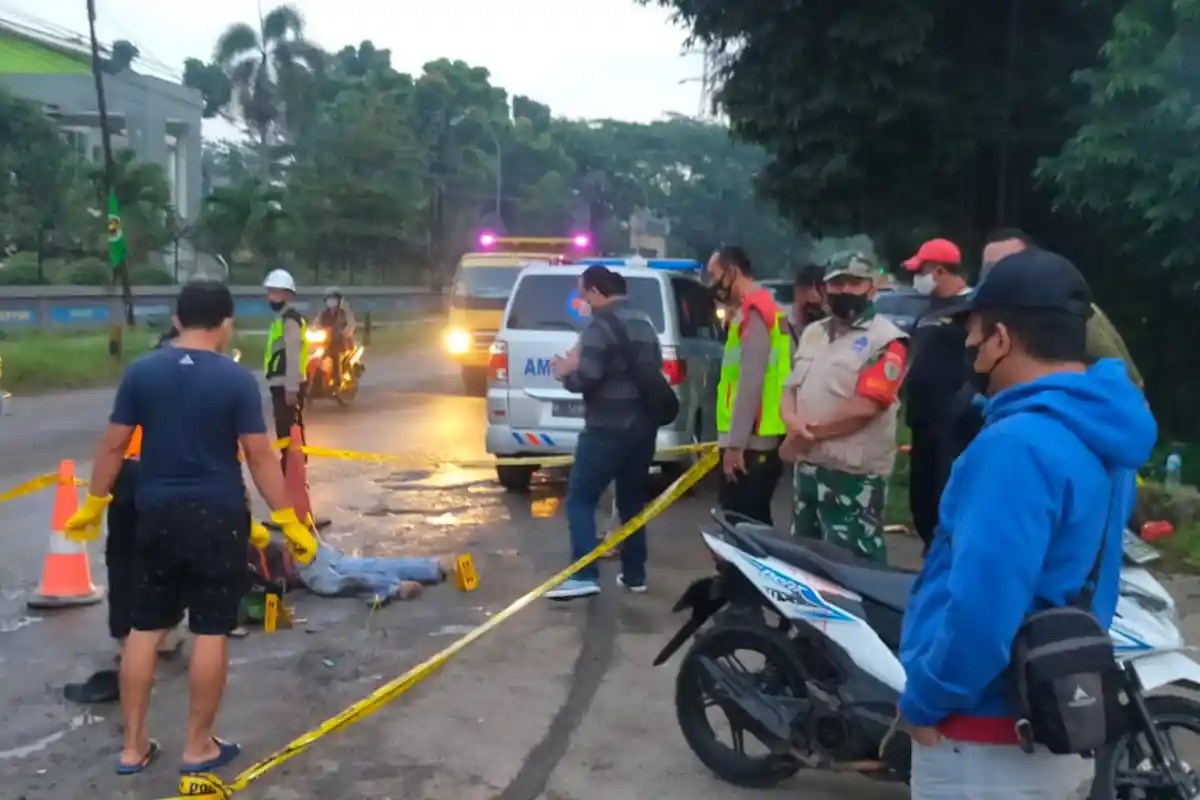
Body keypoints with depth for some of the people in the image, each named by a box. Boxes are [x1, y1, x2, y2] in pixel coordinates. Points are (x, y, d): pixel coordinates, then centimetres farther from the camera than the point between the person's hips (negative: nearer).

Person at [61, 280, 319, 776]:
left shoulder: (140, 372, 1)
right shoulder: (237, 379, -9)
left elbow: (113, 446, 3)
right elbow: (260, 456, -10)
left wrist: (94, 504, 16)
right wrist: (288, 521, -4)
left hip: (157, 513, 4)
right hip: (217, 515, -3)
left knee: (145, 627, 13)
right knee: (211, 631, 6)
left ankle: (133, 746, 20)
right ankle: (198, 747, 15)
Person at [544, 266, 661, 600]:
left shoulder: (601, 325, -13)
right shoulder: (644, 323, 15)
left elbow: (587, 378, -23)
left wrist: (565, 372, -1)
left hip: (609, 429, -9)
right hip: (643, 426, 9)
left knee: (580, 499, -5)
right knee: (632, 502, 16)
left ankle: (584, 576, -13)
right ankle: (634, 575, 19)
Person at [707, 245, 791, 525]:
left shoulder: (753, 312, -13)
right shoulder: (757, 309, 18)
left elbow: (751, 383, -20)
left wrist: (735, 444, -21)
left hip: (751, 443, -10)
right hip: (759, 439, 10)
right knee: (751, 524, 14)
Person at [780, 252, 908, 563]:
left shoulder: (885, 341, -11)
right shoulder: (813, 333, 14)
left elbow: (865, 408, -19)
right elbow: (791, 387, 14)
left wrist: (810, 433, -13)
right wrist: (792, 421, -9)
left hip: (854, 475, -8)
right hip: (807, 466, 8)